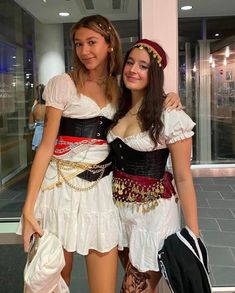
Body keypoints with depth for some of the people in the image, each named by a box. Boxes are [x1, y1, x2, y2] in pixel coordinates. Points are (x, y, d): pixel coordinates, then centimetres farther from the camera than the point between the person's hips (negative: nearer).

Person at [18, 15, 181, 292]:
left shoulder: (120, 88, 9)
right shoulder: (63, 84, -3)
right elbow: (46, 146, -6)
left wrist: (165, 102, -2)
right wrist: (28, 207, -12)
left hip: (101, 191, 3)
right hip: (61, 187, -2)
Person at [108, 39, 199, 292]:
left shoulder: (170, 117, -16)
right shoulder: (117, 110, 5)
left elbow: (183, 178, -14)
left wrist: (192, 234, -13)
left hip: (152, 213, -6)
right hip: (118, 208, 6)